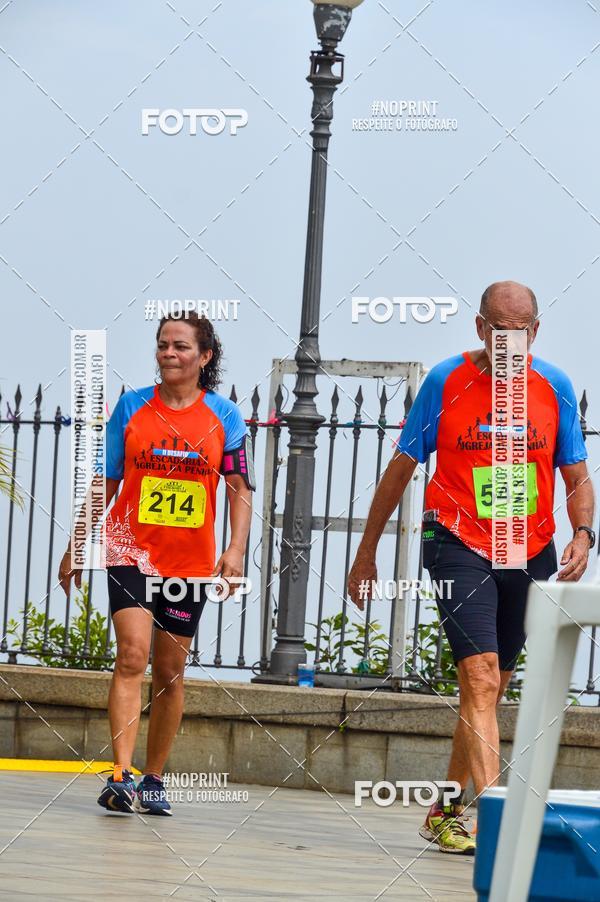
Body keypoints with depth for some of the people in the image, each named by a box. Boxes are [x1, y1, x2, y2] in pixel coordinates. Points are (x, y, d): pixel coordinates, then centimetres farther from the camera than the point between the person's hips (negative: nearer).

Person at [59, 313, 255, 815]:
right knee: (133, 654, -18)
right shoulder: (131, 407, 3)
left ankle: (154, 779, 21)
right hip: (131, 551, -1)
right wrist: (76, 547, 9)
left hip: (190, 561, 1)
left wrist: (236, 550, -14)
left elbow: (240, 489, 0)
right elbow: (104, 484, 9)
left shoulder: (224, 416, 2)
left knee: (171, 671, 8)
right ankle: (120, 776, -23)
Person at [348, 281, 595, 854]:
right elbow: (400, 469, 4)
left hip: (530, 555, 4)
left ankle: (444, 814, 27)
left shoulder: (554, 387, 2)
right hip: (461, 548, -4)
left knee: (488, 691, 12)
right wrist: (366, 553, 7)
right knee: (480, 679, -19)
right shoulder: (446, 382, -4)